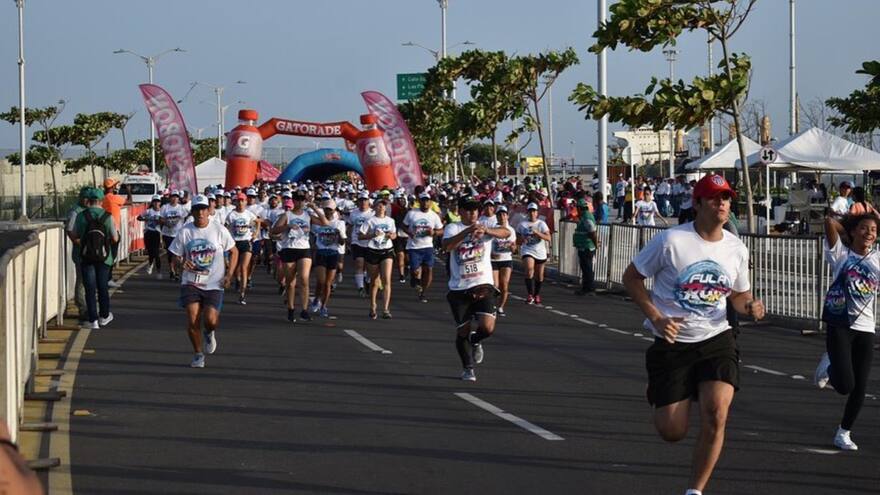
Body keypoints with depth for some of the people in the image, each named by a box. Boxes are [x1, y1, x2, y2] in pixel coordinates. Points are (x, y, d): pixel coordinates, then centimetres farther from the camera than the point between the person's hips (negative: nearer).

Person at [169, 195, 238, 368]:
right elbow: (175, 258, 7)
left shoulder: (219, 230, -1)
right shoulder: (185, 232, 0)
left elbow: (234, 252, 9)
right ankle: (198, 354, 11)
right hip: (191, 283, 1)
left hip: (214, 284, -1)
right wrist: (181, 264, -17)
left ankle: (209, 334, 23)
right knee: (192, 320, -11)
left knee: (210, 320, -16)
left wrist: (229, 274, -2)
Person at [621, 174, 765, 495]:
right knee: (672, 432, -3)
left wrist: (750, 306, -6)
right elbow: (631, 278, -3)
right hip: (672, 342, -3)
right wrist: (656, 318, -14)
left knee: (716, 414, -19)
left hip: (716, 339, 3)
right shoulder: (671, 240, -11)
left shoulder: (737, 249, 3)